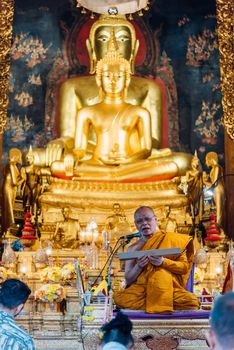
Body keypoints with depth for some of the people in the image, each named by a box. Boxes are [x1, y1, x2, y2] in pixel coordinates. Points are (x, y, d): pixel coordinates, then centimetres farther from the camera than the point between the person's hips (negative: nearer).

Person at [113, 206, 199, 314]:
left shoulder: (172, 239, 11)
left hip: (170, 288, -1)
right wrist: (139, 266, -8)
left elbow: (185, 267, 4)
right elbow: (128, 280, 11)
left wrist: (163, 262, -13)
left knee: (191, 302, -32)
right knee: (119, 298, -31)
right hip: (141, 289, 1)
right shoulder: (133, 248, 15)